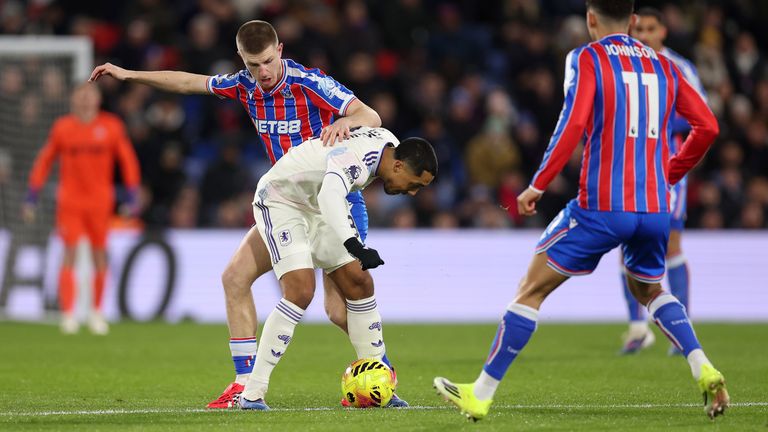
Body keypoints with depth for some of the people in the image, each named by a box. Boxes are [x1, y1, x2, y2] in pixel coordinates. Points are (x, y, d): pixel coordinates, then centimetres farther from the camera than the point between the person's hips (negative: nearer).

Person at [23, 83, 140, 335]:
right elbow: (44, 161, 9)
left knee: (99, 256, 5)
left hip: (100, 201, 1)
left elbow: (128, 161, 7)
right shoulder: (62, 127, 3)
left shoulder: (111, 127, 2)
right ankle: (68, 314, -11)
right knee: (69, 255, -9)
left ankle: (96, 312, 20)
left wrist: (132, 197, 0)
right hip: (69, 200, -1)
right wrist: (31, 198, 5)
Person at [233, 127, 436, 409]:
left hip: (314, 207, 9)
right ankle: (252, 393, -19)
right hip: (279, 201, -9)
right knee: (301, 291, -24)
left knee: (360, 284, 3)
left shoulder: (389, 143, -5)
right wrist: (355, 246, -69)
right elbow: (330, 197, -55)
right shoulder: (356, 159, -35)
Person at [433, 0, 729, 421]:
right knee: (649, 290, 29)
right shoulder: (663, 65, 13)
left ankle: (481, 393, 5)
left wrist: (537, 186, -10)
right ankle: (704, 370, 7)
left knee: (532, 289, 5)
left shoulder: (586, 59, -2)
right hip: (655, 208, 5)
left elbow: (573, 123, -15)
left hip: (601, 205, -5)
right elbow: (707, 126, 10)